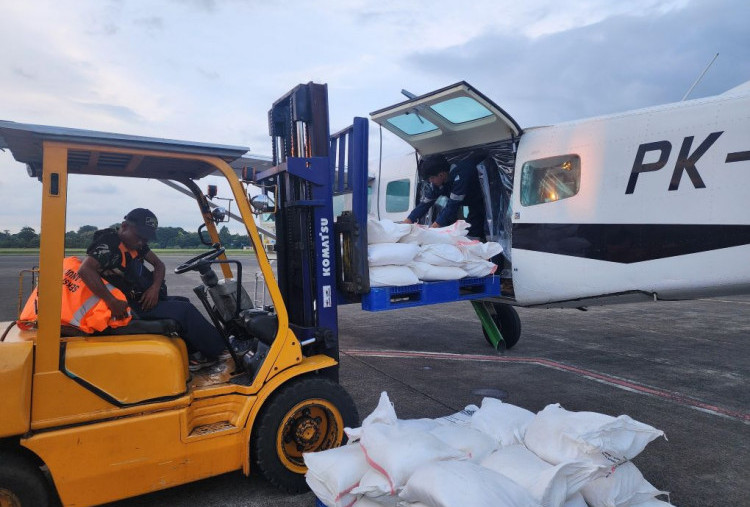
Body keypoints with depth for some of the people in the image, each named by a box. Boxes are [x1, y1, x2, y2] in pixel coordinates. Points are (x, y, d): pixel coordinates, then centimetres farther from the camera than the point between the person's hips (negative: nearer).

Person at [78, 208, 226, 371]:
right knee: (185, 311, -15)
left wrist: (155, 287, -9)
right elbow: (85, 270, -35)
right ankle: (219, 350, 0)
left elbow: (158, 264, 12)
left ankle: (192, 352, 12)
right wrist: (112, 302, -35)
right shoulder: (108, 244, -20)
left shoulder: (137, 244, 6)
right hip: (130, 308, -10)